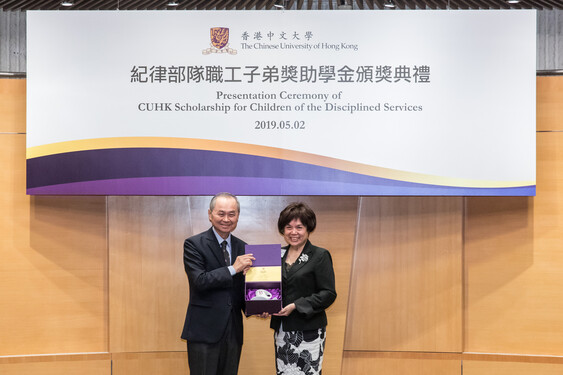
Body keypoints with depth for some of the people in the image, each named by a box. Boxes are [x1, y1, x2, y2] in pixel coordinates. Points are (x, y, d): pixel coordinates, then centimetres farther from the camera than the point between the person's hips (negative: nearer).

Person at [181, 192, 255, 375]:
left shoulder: (242, 248, 11)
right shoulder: (194, 244, -5)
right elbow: (199, 281, -16)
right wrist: (233, 269, -18)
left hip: (233, 330, 5)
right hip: (204, 330, -5)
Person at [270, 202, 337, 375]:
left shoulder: (320, 255, -4)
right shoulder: (278, 255, 12)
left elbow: (328, 294, -9)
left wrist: (296, 306, -16)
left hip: (309, 332, -5)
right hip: (281, 330, 5)